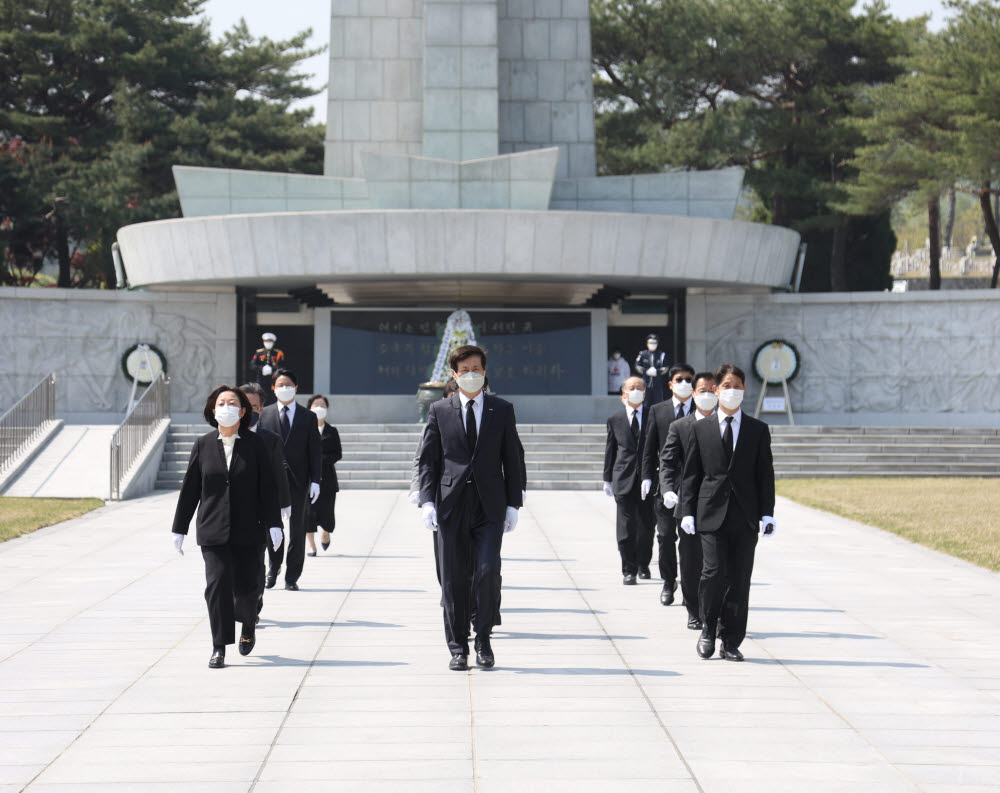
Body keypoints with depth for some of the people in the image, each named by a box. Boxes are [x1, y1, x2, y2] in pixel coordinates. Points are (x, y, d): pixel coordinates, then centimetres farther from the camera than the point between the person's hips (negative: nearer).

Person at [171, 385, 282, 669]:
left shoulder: (255, 445, 2)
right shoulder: (203, 445, 4)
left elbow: (267, 487, 1)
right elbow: (190, 489, 7)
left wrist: (273, 524, -6)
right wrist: (179, 529, 7)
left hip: (247, 529, 0)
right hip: (213, 529, 0)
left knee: (246, 586, 4)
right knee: (217, 584, -10)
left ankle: (248, 627, 36)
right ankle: (219, 648, -4)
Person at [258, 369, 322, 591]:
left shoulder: (308, 417, 8)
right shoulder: (264, 414, 8)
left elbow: (315, 452, 6)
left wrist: (315, 481, -3)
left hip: (297, 481, 0)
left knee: (297, 529, 1)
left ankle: (292, 577, 8)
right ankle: (274, 567, 21)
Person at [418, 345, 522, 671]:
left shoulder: (502, 410, 9)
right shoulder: (439, 411, 8)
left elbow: (511, 460, 10)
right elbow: (428, 459, 6)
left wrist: (513, 504, 4)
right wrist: (427, 500, -5)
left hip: (490, 506, 0)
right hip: (451, 505, 0)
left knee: (488, 571, -13)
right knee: (454, 579, 2)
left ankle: (483, 639, 6)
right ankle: (458, 648, 11)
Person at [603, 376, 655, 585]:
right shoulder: (614, 419, 8)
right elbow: (610, 451, 11)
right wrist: (607, 479, 8)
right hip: (624, 480, 0)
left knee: (646, 526, 6)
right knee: (626, 527, -3)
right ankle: (628, 570, 2)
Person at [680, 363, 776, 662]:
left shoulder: (758, 430, 9)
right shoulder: (701, 429, 9)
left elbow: (765, 475, 8)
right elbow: (691, 474, 9)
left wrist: (767, 514, 0)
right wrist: (687, 511, 0)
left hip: (745, 515, 1)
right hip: (712, 513, -1)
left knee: (739, 579, 0)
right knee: (714, 572, -13)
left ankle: (731, 642, 8)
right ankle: (708, 628, 10)